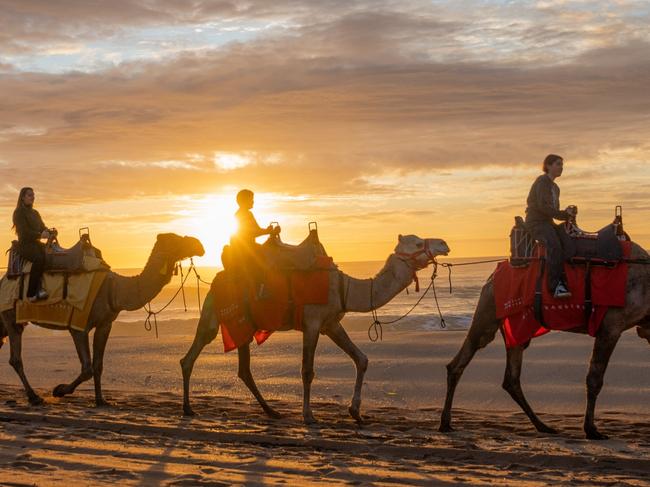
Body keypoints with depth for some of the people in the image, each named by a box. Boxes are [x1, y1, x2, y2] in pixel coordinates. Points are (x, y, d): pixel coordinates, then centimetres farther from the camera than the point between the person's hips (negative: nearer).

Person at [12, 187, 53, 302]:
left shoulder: (35, 213, 22)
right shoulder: (19, 213, -2)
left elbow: (42, 227, 21)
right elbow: (24, 232, -14)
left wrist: (48, 232, -2)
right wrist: (40, 235, -23)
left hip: (36, 243, 7)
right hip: (25, 245, -7)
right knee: (39, 258, -36)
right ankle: (31, 294, -36)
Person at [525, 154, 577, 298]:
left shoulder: (555, 187, 23)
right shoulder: (542, 181, -5)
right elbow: (543, 206, -16)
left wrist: (567, 213, 3)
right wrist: (565, 215, -12)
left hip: (548, 222, 9)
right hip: (536, 222, -9)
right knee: (554, 245, -32)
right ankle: (555, 286, -39)